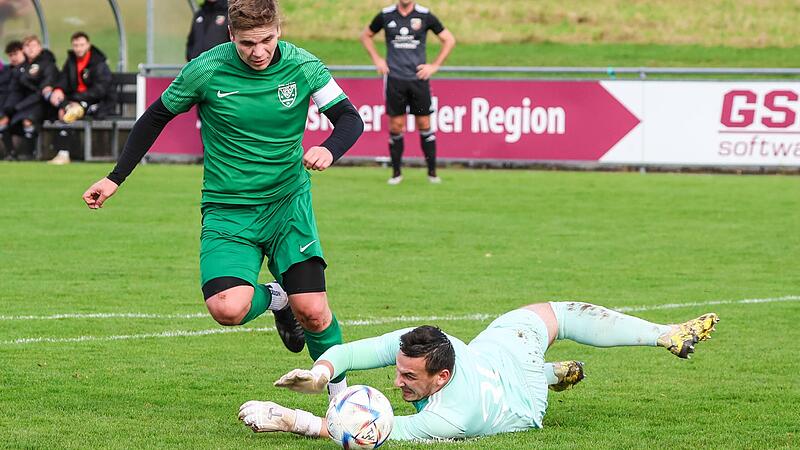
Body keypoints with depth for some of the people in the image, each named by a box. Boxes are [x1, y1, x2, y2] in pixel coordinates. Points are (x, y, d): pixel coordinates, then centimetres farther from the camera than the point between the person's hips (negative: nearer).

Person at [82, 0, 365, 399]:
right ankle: (273, 298, 13)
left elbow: (351, 119, -3)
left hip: (288, 202, 1)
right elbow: (156, 117, 4)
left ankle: (340, 391, 16)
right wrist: (115, 179, 4)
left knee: (312, 311, -12)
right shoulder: (206, 70, -12)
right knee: (227, 310, -24)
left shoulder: (303, 67, -9)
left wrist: (328, 150, -27)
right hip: (227, 210, -1)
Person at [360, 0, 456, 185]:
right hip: (395, 79, 1)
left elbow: (449, 40, 6)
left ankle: (432, 172, 10)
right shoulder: (386, 15, 1)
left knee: (424, 124, 1)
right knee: (396, 126, 1)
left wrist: (434, 66, 1)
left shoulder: (425, 16, -2)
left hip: (418, 78, -1)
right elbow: (366, 35, 18)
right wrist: (376, 59, 7)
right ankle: (396, 172, 12)